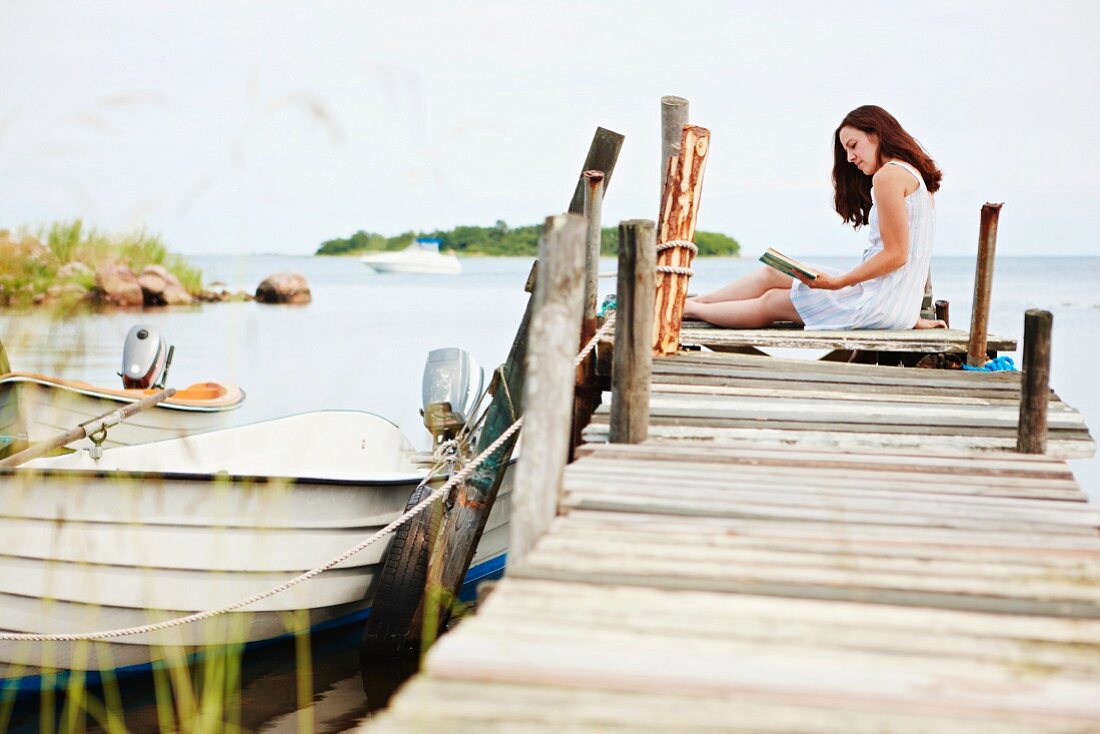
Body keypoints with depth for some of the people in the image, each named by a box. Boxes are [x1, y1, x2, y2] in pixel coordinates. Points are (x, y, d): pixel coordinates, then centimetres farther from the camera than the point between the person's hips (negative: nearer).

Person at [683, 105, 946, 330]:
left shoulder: (888, 175, -13)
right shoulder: (916, 176, 18)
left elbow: (896, 254, -19)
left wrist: (837, 283, -19)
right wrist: (914, 318, 16)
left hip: (882, 303, -9)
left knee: (771, 302, 2)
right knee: (772, 273, 14)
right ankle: (692, 302, 24)